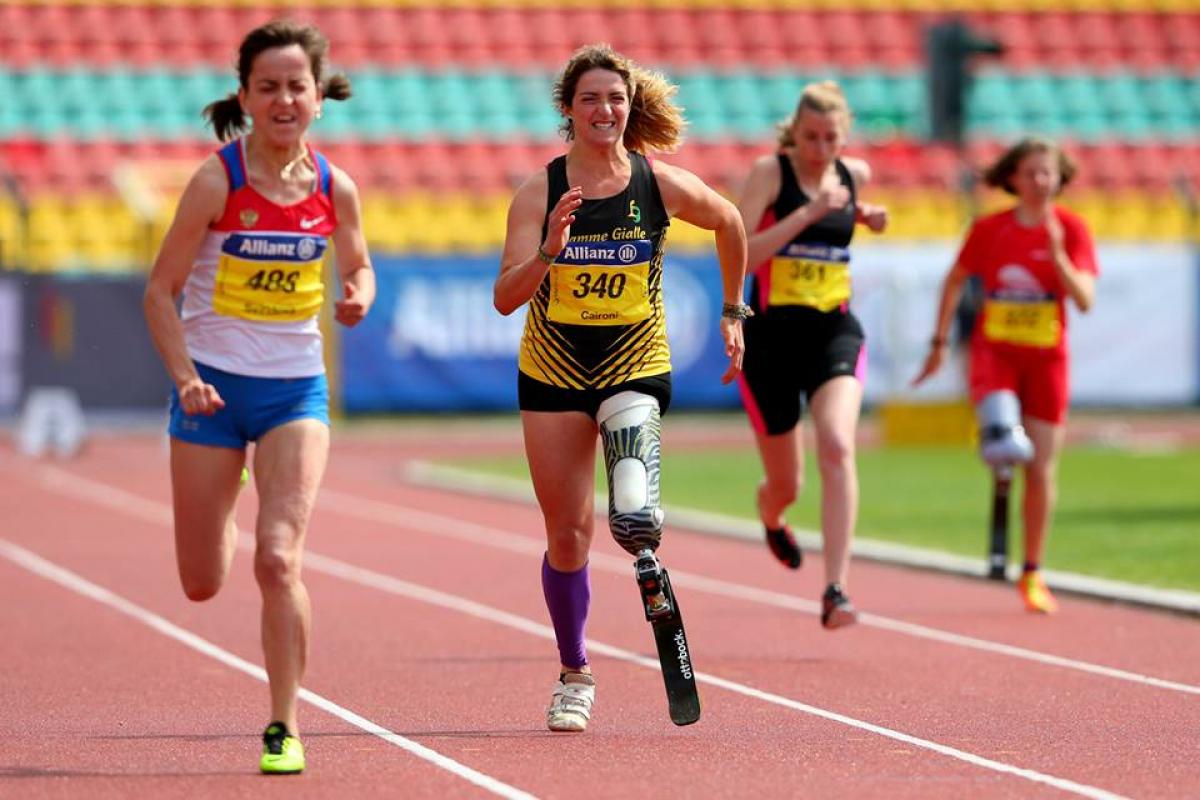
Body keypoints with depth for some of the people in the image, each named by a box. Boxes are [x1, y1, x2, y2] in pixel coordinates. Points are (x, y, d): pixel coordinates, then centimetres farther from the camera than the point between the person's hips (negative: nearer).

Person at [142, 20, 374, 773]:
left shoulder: (335, 188, -3)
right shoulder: (217, 181, -13)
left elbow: (358, 265, 16)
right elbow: (161, 292, -8)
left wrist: (359, 294, -8)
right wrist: (187, 380, -20)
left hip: (296, 390, 1)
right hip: (214, 386, -1)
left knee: (279, 560, -16)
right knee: (203, 584, 8)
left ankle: (285, 729, -5)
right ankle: (223, 528, 48)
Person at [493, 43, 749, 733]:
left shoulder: (663, 185, -7)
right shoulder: (539, 192, -8)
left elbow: (730, 223, 14)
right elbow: (506, 298, -15)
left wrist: (734, 312, 18)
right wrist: (549, 252, -32)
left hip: (636, 368, -1)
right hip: (554, 372, 1)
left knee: (632, 518, -31)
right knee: (567, 535, 7)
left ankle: (647, 554, 2)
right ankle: (574, 676, 24)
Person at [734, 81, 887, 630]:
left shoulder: (855, 173, 7)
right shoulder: (769, 172, -8)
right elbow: (736, 255, -18)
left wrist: (863, 214, 10)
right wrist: (809, 212, -23)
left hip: (834, 333, 2)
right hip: (771, 336, -2)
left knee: (837, 447, -26)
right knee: (785, 484, 11)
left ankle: (835, 591, -31)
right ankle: (771, 518, 52)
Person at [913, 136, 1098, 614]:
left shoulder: (1071, 230, -3)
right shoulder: (989, 229, -1)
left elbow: (1085, 300, -12)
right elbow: (955, 280, 12)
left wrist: (1057, 255, -26)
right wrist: (939, 342, 11)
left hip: (1045, 357, -1)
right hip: (993, 349, 1)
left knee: (1041, 470, 2)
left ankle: (1032, 574, 10)